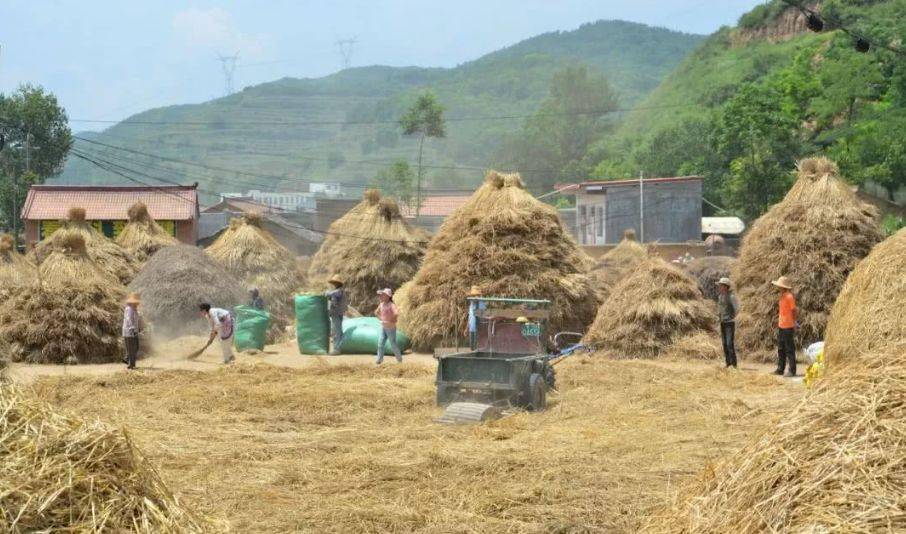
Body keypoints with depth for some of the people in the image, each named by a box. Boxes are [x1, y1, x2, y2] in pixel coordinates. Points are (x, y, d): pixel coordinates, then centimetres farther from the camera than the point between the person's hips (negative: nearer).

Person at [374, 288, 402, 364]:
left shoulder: (391, 305, -19)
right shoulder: (381, 304, 3)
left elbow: (396, 314, -35)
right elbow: (376, 312, 22)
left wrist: (392, 321, -23)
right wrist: (381, 318, 8)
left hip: (391, 328, -6)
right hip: (383, 327, 6)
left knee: (393, 344, 5)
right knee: (380, 344, 0)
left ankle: (399, 359, 23)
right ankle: (379, 360, 3)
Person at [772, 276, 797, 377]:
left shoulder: (789, 297, -15)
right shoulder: (782, 296, 12)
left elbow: (795, 311, -14)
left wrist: (795, 323, -10)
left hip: (788, 327, -9)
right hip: (781, 326, 9)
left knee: (790, 350, -4)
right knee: (780, 349, 14)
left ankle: (792, 371, 1)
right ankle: (780, 369, 21)